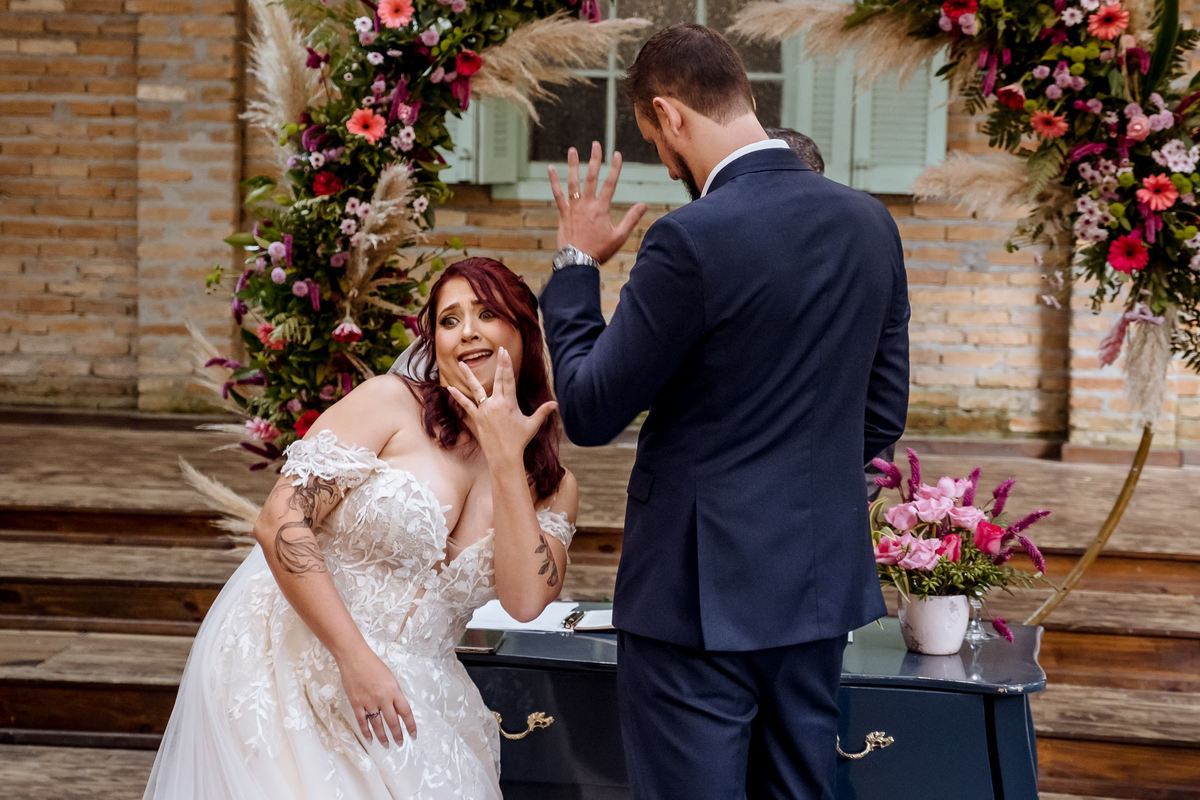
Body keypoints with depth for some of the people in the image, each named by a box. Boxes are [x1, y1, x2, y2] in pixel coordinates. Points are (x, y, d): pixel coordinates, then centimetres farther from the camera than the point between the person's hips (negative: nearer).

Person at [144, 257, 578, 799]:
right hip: (287, 658, -4)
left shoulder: (554, 489, 7)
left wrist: (506, 459, -11)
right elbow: (279, 523, -13)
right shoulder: (390, 404, -6)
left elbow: (525, 600, -10)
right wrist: (357, 660, -17)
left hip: (408, 692, 4)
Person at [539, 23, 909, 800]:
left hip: (704, 591, -7)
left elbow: (590, 413, -11)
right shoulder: (871, 223, 3)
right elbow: (883, 414, 11)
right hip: (823, 582, 7)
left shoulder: (692, 240, -19)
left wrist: (576, 264, 0)